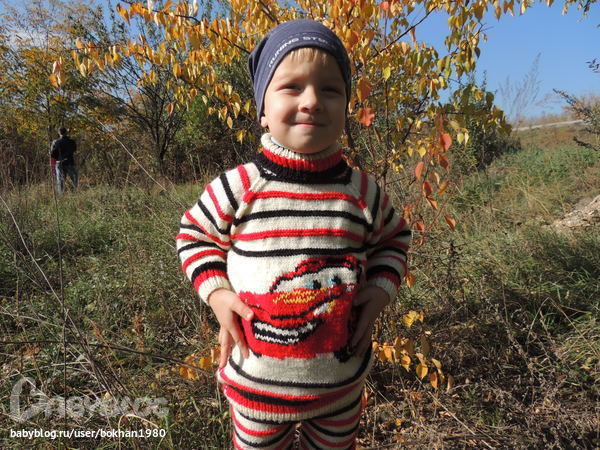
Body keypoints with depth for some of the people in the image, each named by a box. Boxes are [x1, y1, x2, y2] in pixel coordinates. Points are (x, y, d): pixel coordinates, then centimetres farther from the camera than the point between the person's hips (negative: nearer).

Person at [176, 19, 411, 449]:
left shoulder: (364, 192, -11)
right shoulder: (237, 188, -16)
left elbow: (394, 237, 9)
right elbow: (195, 234, 1)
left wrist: (381, 288, -7)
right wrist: (216, 292, -12)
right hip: (256, 382, -1)